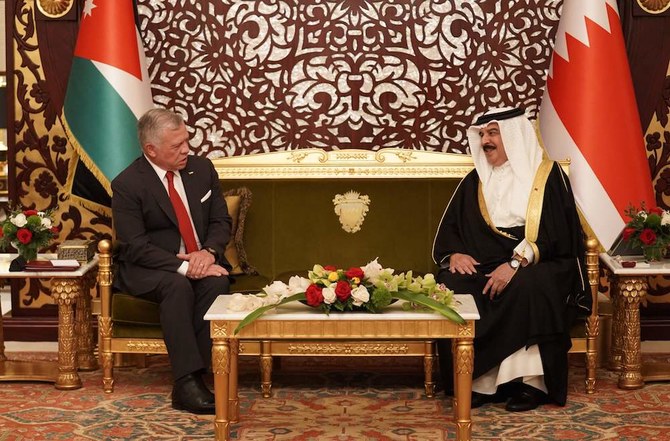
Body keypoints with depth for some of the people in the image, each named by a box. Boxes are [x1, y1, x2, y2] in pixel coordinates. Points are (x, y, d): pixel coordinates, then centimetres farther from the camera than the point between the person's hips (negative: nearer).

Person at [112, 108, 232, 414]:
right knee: (178, 285, -36)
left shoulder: (202, 168, 4)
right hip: (148, 270, -4)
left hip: (201, 260, 4)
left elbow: (220, 221, 8)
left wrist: (208, 252, -15)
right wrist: (183, 266, -26)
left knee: (217, 282, -30)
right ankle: (188, 381, -38)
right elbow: (135, 247, -16)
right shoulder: (127, 184, -12)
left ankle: (188, 380, -31)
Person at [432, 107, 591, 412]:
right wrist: (454, 253, -8)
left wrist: (515, 263, -23)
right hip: (483, 265, 4)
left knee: (527, 286, -38)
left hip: (538, 264, -4)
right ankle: (478, 382, -24)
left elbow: (553, 231, -11)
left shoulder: (547, 175, 1)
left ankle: (530, 381, -30)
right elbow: (450, 226, 15)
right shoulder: (475, 180, 17)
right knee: (451, 284, -27)